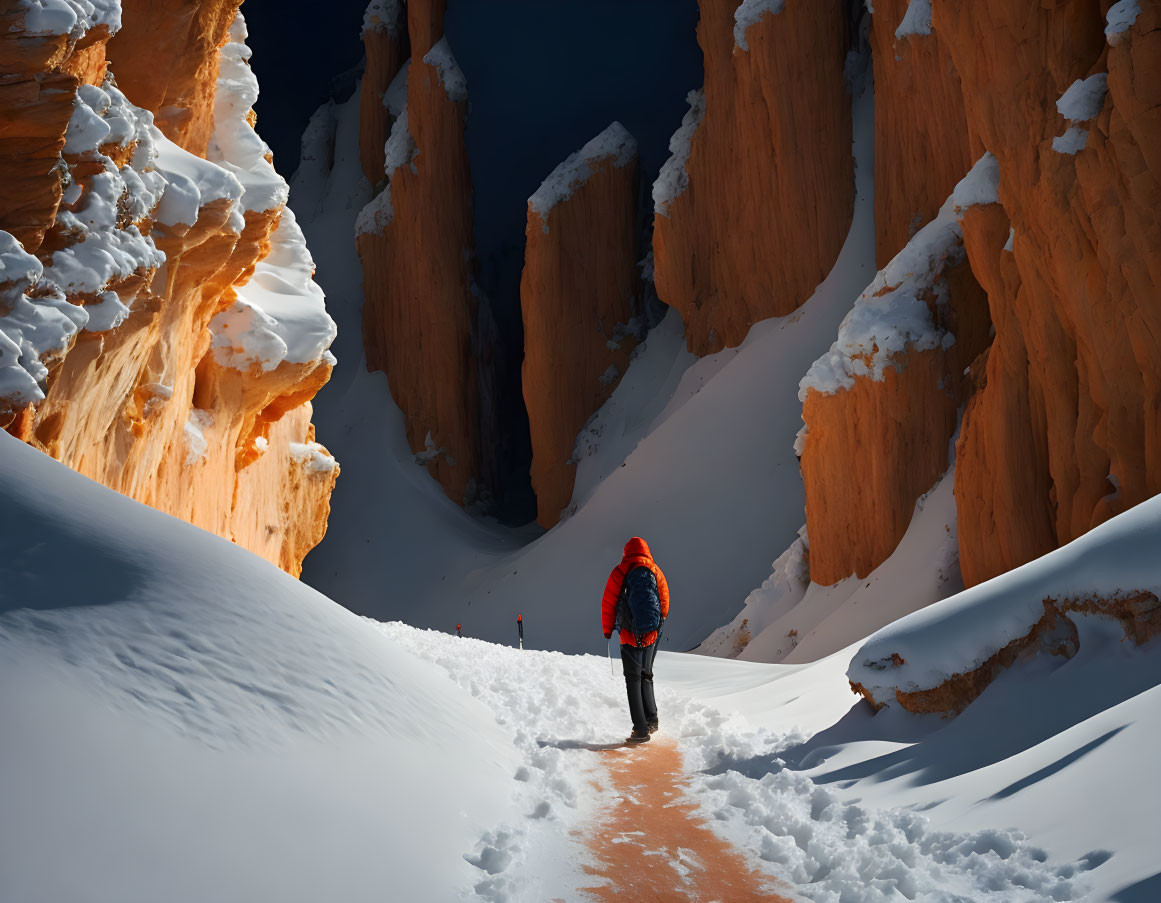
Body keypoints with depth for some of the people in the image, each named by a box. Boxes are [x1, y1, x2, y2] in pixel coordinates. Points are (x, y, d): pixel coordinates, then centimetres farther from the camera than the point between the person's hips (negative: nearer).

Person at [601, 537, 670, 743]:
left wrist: (607, 630, 9)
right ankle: (651, 720, 15)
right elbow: (665, 602, 11)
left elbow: (608, 603, -2)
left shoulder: (619, 572, -2)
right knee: (646, 675, 19)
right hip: (652, 633, 3)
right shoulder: (656, 572, 7)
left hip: (630, 633, -3)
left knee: (633, 678, 0)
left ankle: (641, 729, -7)